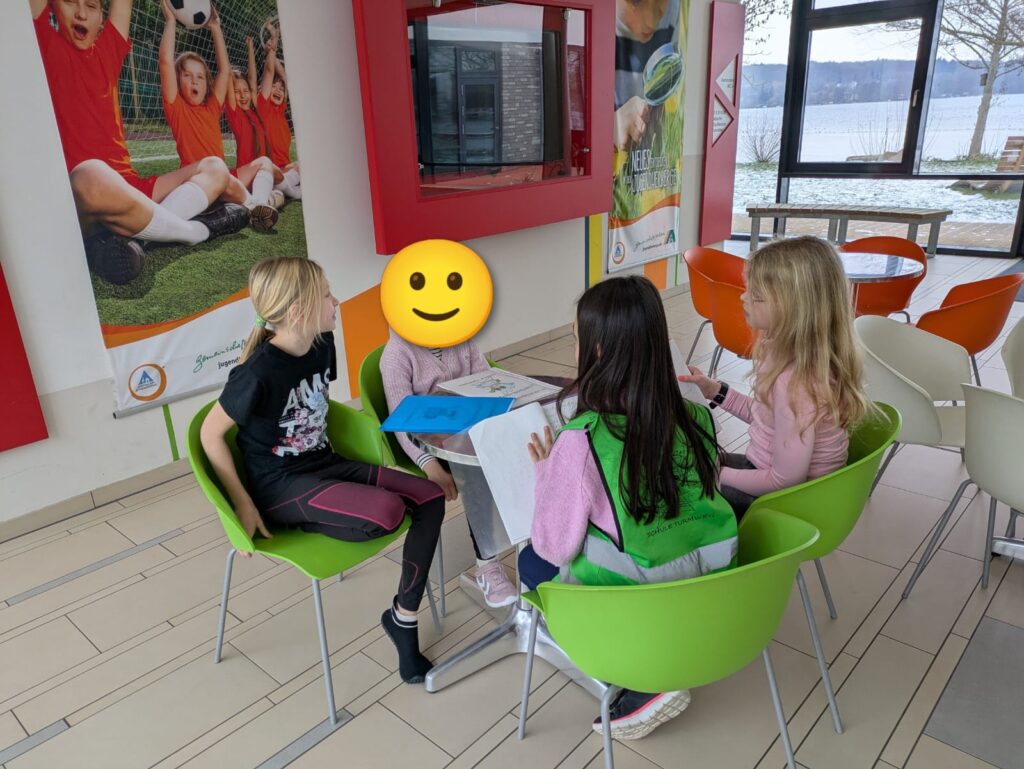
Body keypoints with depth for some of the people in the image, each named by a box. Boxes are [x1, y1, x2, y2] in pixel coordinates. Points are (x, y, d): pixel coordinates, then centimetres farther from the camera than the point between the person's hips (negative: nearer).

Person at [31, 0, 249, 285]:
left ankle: (130, 236, -20)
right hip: (74, 200, -7)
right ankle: (197, 229, -15)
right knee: (94, 178, -41)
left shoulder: (108, 49, 17)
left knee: (215, 168, 6)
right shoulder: (46, 44, 4)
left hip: (127, 185, 7)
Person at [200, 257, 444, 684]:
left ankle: (403, 617, 3)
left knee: (430, 498, -9)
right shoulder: (259, 373, -23)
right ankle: (299, 525, -2)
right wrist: (243, 504, -15)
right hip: (281, 486, -7)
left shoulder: (322, 344, -1)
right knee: (387, 512, -31)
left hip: (324, 464, 8)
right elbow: (210, 434, -13)